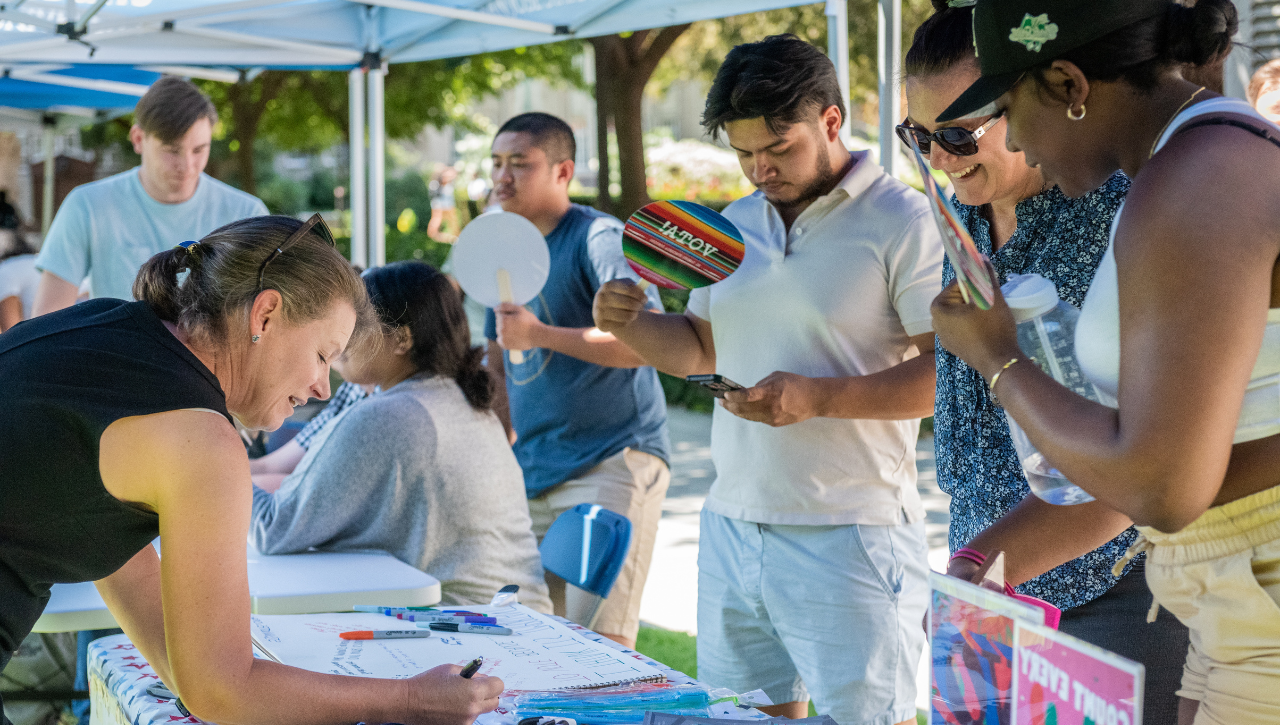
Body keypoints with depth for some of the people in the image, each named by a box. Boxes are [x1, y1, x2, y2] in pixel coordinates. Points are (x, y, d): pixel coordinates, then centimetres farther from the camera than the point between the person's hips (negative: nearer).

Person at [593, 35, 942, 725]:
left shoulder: (902, 221, -9)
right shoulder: (736, 223, 14)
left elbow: (951, 374, -16)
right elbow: (700, 348, 23)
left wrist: (820, 398, -24)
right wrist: (630, 324, 3)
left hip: (846, 537, -7)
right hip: (732, 526, 7)